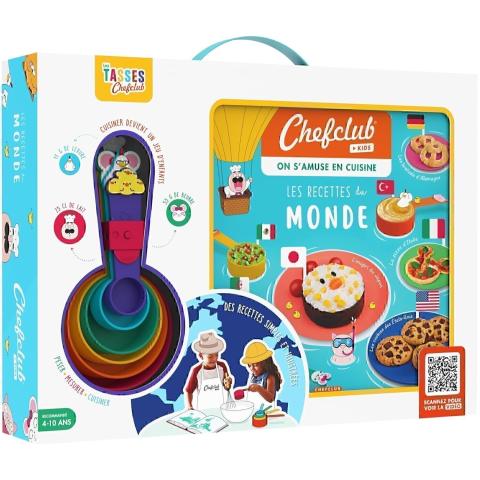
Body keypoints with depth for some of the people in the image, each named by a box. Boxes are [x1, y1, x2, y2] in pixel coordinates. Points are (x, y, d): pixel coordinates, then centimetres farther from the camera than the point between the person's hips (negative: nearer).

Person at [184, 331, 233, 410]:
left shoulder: (222, 366, -6)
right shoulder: (196, 370, -13)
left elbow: (226, 388, 7)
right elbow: (188, 391, -2)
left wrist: (227, 385, -14)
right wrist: (189, 407, -12)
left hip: (220, 408, 1)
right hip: (201, 410, -1)